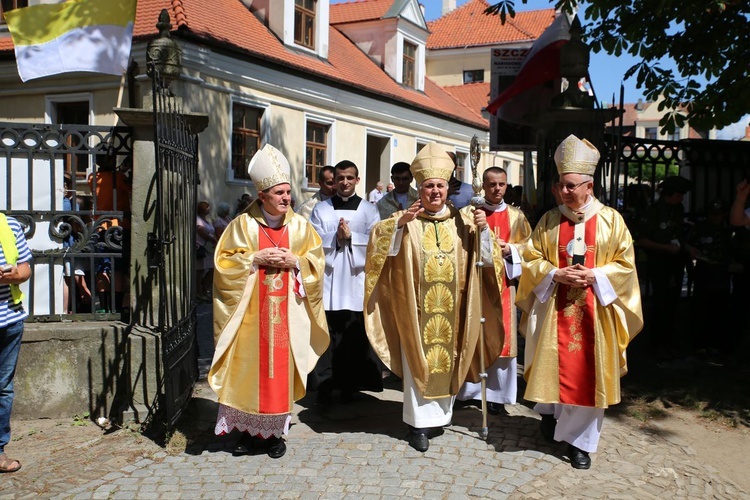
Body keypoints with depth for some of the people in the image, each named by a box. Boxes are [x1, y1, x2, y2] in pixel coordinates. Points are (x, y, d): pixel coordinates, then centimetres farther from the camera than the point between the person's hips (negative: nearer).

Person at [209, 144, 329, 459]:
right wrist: (255, 259, -14)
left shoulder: (300, 226, 4)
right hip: (250, 310, -1)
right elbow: (224, 261, -1)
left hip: (287, 311, 1)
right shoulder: (243, 224, 0)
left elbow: (316, 263, 7)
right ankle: (249, 430, 18)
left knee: (280, 369, 3)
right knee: (249, 368, 3)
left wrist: (295, 262, -11)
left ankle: (274, 432, 16)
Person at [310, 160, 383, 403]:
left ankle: (350, 384, 12)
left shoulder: (369, 210, 9)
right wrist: (336, 237, -12)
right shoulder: (321, 209, 11)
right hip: (328, 278, 0)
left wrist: (351, 237, -11)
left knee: (355, 335, 1)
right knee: (328, 333, -1)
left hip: (356, 279, 0)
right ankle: (325, 385, 5)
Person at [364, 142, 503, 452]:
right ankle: (419, 423, 10)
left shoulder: (462, 220, 5)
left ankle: (440, 414, 28)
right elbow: (379, 242, -12)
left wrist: (483, 229, -15)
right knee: (418, 362, 2)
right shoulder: (407, 218, -1)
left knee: (447, 358, 11)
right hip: (417, 307, -2)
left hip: (451, 308, 3)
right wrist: (399, 223, -27)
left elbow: (486, 255, 2)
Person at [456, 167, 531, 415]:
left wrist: (510, 250, -12)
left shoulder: (516, 216, 8)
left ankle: (497, 392, 12)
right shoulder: (469, 212, 5)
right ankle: (469, 388, 15)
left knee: (501, 337, 2)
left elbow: (527, 246, 7)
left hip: (502, 282, 1)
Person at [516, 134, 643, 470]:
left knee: (588, 371, 2)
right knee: (553, 364, 5)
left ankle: (580, 439, 15)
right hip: (555, 306, 1)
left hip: (594, 309, -1)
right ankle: (549, 410, 36)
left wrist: (594, 275, -15)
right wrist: (555, 274, -13)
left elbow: (625, 263, 1)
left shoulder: (610, 219, 0)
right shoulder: (549, 220, 4)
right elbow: (531, 259, 5)